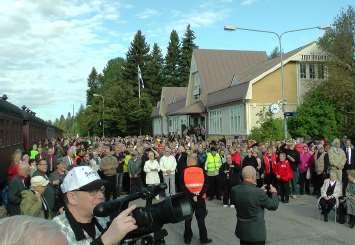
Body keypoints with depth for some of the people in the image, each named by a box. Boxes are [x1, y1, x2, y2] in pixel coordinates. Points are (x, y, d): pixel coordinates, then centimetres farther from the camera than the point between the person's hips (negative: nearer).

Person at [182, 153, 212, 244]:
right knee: (200, 218, 10)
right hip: (200, 198, 1)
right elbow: (205, 185, -8)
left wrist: (192, 196, -11)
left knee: (188, 218, 13)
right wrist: (199, 195, -10)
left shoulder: (184, 171, -8)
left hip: (188, 198, 0)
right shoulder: (201, 171, -4)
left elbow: (183, 186, -11)